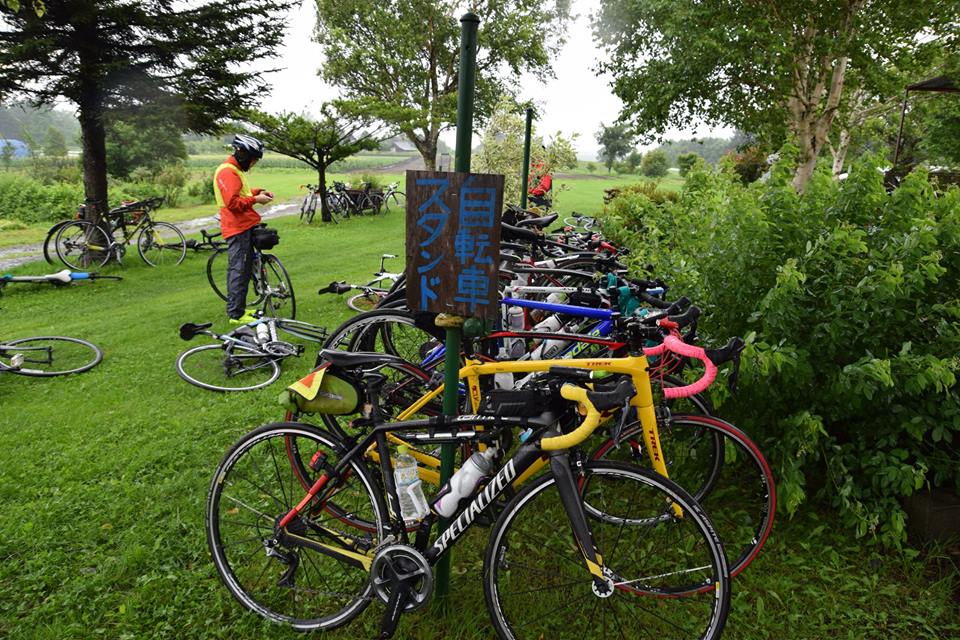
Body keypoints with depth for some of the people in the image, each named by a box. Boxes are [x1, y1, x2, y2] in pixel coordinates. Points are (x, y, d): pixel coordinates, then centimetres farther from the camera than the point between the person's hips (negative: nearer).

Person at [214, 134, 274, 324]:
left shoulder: (235, 170, 18)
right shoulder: (228, 172, -16)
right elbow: (233, 202, -23)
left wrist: (257, 192, 11)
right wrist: (255, 199, -16)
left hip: (244, 226, 11)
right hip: (238, 229, -11)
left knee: (243, 269, 15)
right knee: (239, 271, -7)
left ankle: (239, 308, 24)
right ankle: (236, 314, -2)